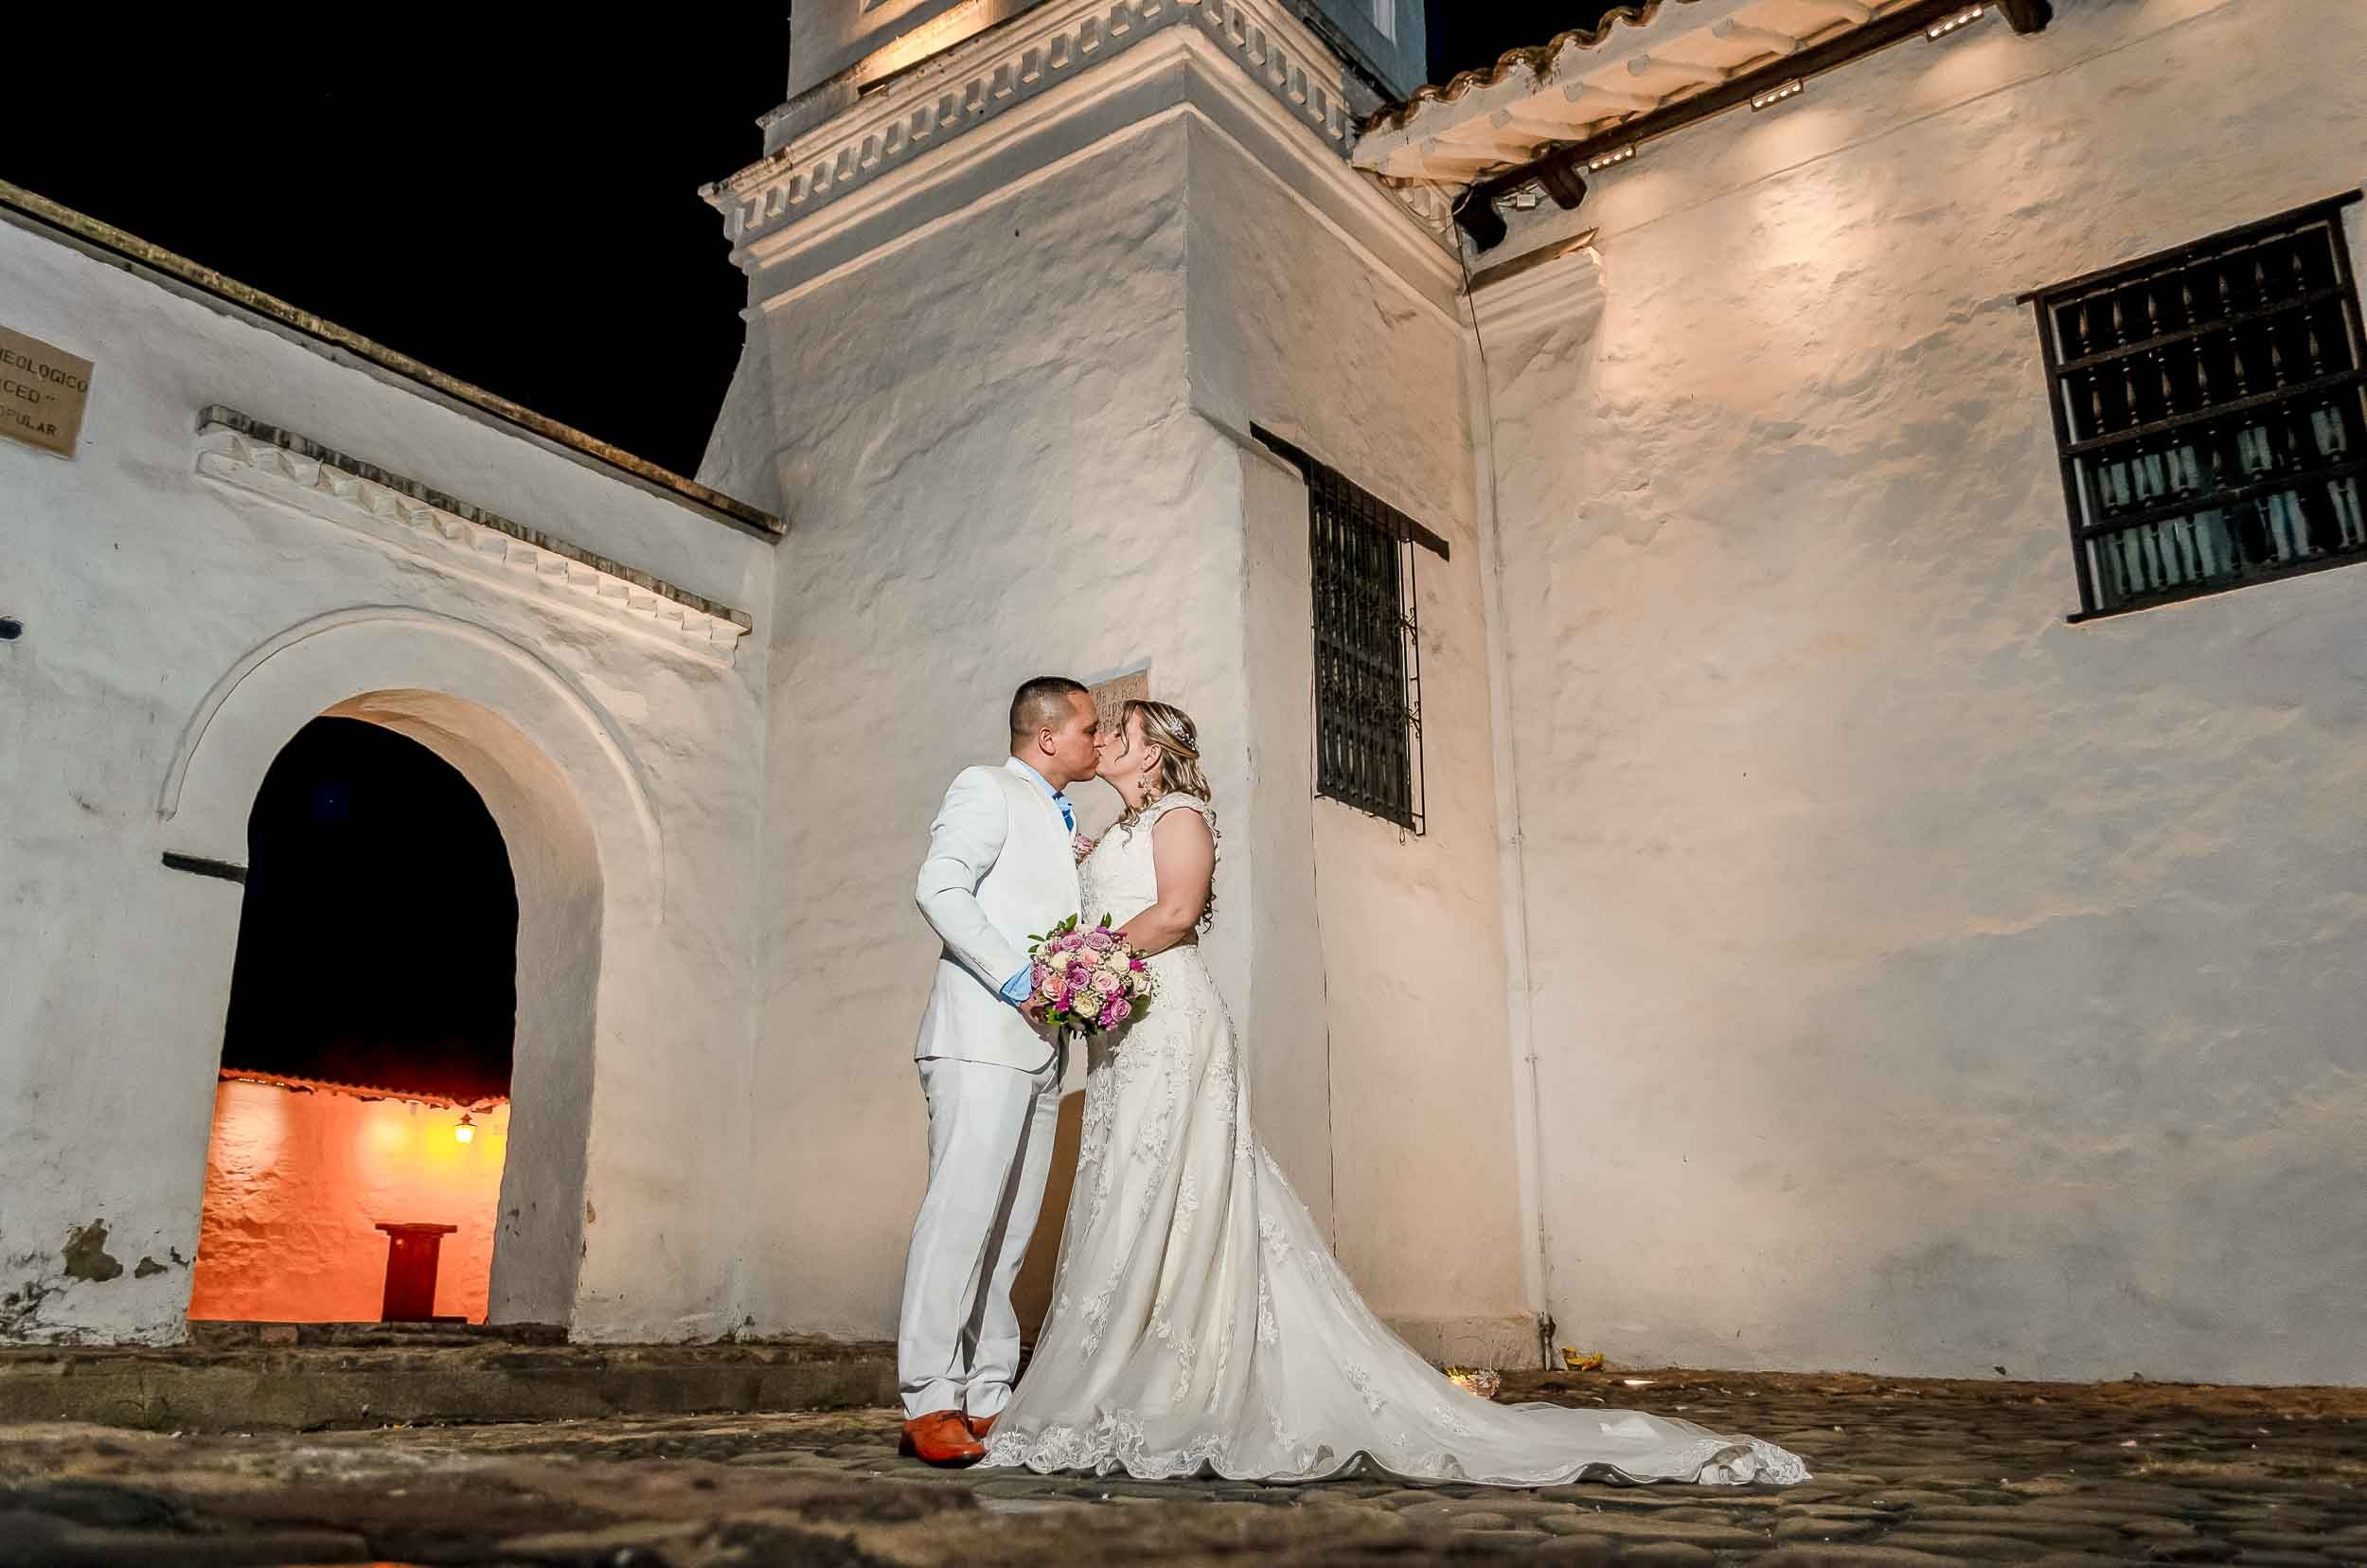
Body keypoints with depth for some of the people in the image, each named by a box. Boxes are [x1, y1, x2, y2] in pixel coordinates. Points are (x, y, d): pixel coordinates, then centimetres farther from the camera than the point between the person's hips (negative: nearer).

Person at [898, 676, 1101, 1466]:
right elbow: (939, 888, -12)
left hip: (1038, 1045, 8)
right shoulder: (985, 789, 3)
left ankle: (987, 1400, 8)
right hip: (982, 1036, -8)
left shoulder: (1061, 821, 27)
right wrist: (1017, 979, -17)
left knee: (1008, 1230, 5)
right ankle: (929, 1405, -11)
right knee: (960, 1212, -13)